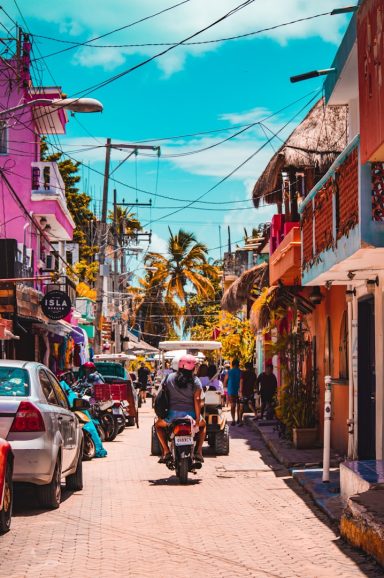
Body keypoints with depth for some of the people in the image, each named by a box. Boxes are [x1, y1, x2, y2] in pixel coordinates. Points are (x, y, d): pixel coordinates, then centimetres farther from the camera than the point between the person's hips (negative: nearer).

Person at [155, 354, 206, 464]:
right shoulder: (195, 381, -1)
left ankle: (166, 451, 12)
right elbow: (197, 399, -9)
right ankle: (198, 451, 15)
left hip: (172, 415, 0)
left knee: (158, 424, 31)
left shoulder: (169, 378, 5)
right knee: (202, 425, 33)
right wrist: (198, 418, -7)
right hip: (190, 415, 0)